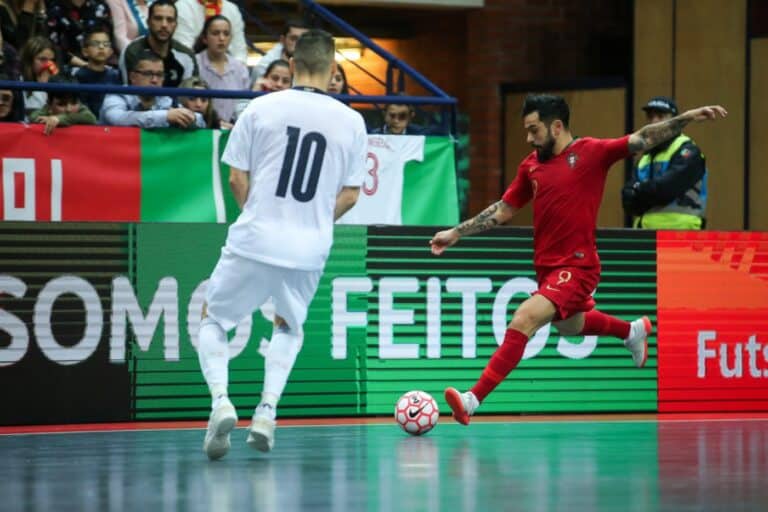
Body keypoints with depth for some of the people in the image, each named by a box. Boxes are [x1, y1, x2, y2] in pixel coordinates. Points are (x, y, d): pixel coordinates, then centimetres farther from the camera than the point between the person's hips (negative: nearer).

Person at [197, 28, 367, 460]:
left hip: (254, 242, -2)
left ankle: (221, 402, -9)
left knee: (213, 321, 16)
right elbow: (350, 195, 5)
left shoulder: (262, 108, -3)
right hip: (310, 251, 2)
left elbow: (238, 179, 1)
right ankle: (267, 411, 8)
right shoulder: (352, 121, 1)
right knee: (289, 328, 28)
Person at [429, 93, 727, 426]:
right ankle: (633, 331, 57)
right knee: (570, 326, 29)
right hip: (546, 267, 8)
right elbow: (503, 210, 16)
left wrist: (687, 118, -22)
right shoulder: (531, 165, 7)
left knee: (523, 321, -22)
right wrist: (455, 233, 13)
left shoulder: (591, 152, -9)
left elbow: (642, 140, -12)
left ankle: (472, 400, -24)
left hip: (576, 268, -8)